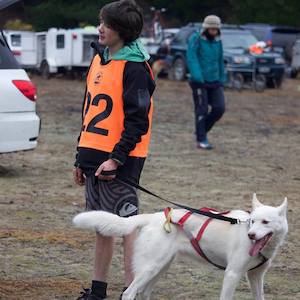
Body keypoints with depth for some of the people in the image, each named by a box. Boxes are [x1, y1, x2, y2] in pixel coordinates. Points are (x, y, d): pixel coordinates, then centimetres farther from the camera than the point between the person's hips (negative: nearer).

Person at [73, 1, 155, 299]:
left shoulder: (134, 68, -11)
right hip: (94, 157, 8)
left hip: (119, 161, -8)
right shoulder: (99, 60, 14)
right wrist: (81, 157, 20)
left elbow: (137, 121, -16)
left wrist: (116, 159, -21)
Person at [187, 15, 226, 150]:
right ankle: (201, 140, 4)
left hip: (214, 82, 5)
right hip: (200, 82, -5)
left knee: (219, 108, -5)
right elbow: (191, 58, -17)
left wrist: (222, 80, 15)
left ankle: (203, 130, 16)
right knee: (201, 111, -3)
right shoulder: (196, 39, -7)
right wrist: (197, 77, -28)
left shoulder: (217, 41, 10)